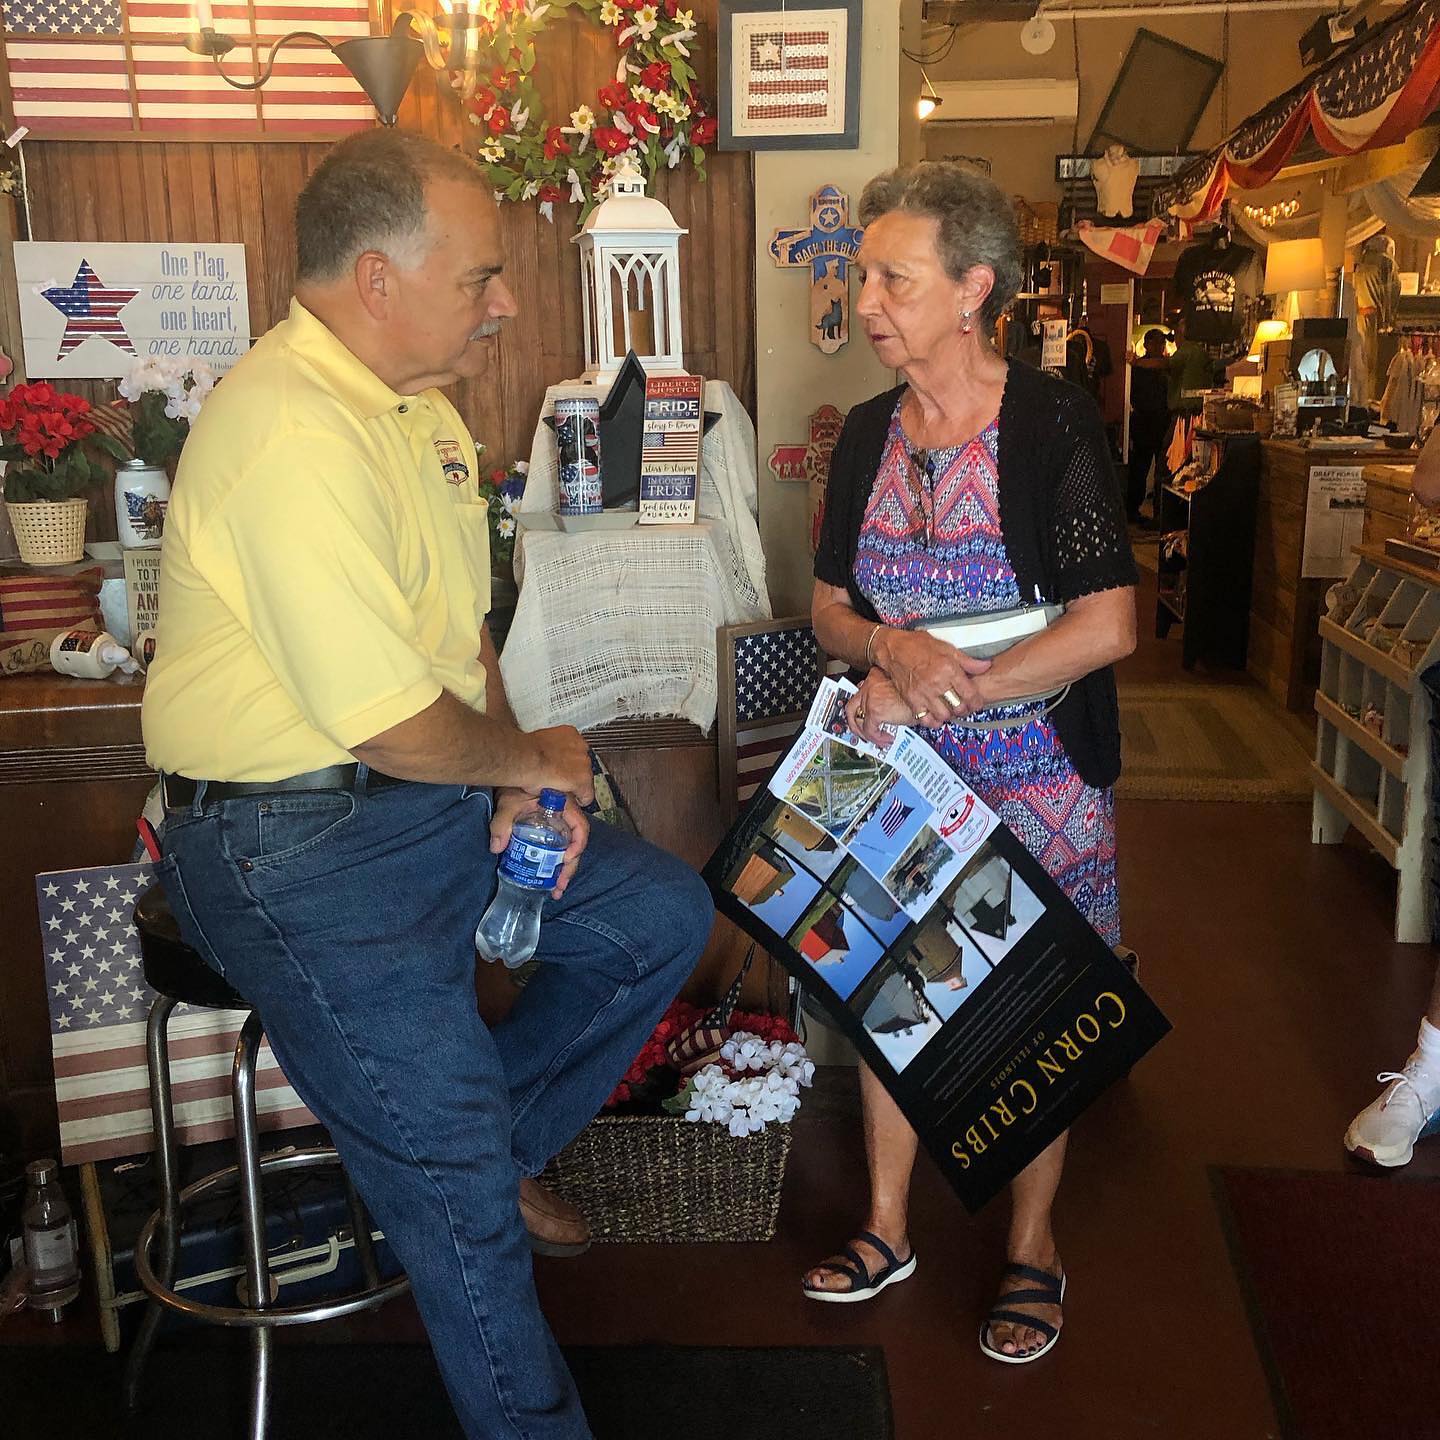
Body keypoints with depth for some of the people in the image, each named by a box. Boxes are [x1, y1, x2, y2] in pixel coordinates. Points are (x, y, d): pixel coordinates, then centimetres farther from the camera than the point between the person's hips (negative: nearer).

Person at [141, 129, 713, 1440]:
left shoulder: (419, 406, 10)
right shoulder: (294, 432, -24)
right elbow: (392, 723, -27)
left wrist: (520, 777, 2)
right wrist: (531, 761, -7)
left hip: (444, 796, 10)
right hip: (301, 849, -9)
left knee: (665, 916, 9)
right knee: (452, 1182, -5)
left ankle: (494, 1143, 22)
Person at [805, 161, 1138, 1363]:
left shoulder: (1053, 424, -13)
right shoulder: (867, 435, 3)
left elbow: (1110, 626, -18)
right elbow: (830, 610, 6)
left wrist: (948, 691, -20)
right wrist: (894, 647, -16)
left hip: (1035, 778, -5)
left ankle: (1033, 1250, 31)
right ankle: (888, 1228, 34)